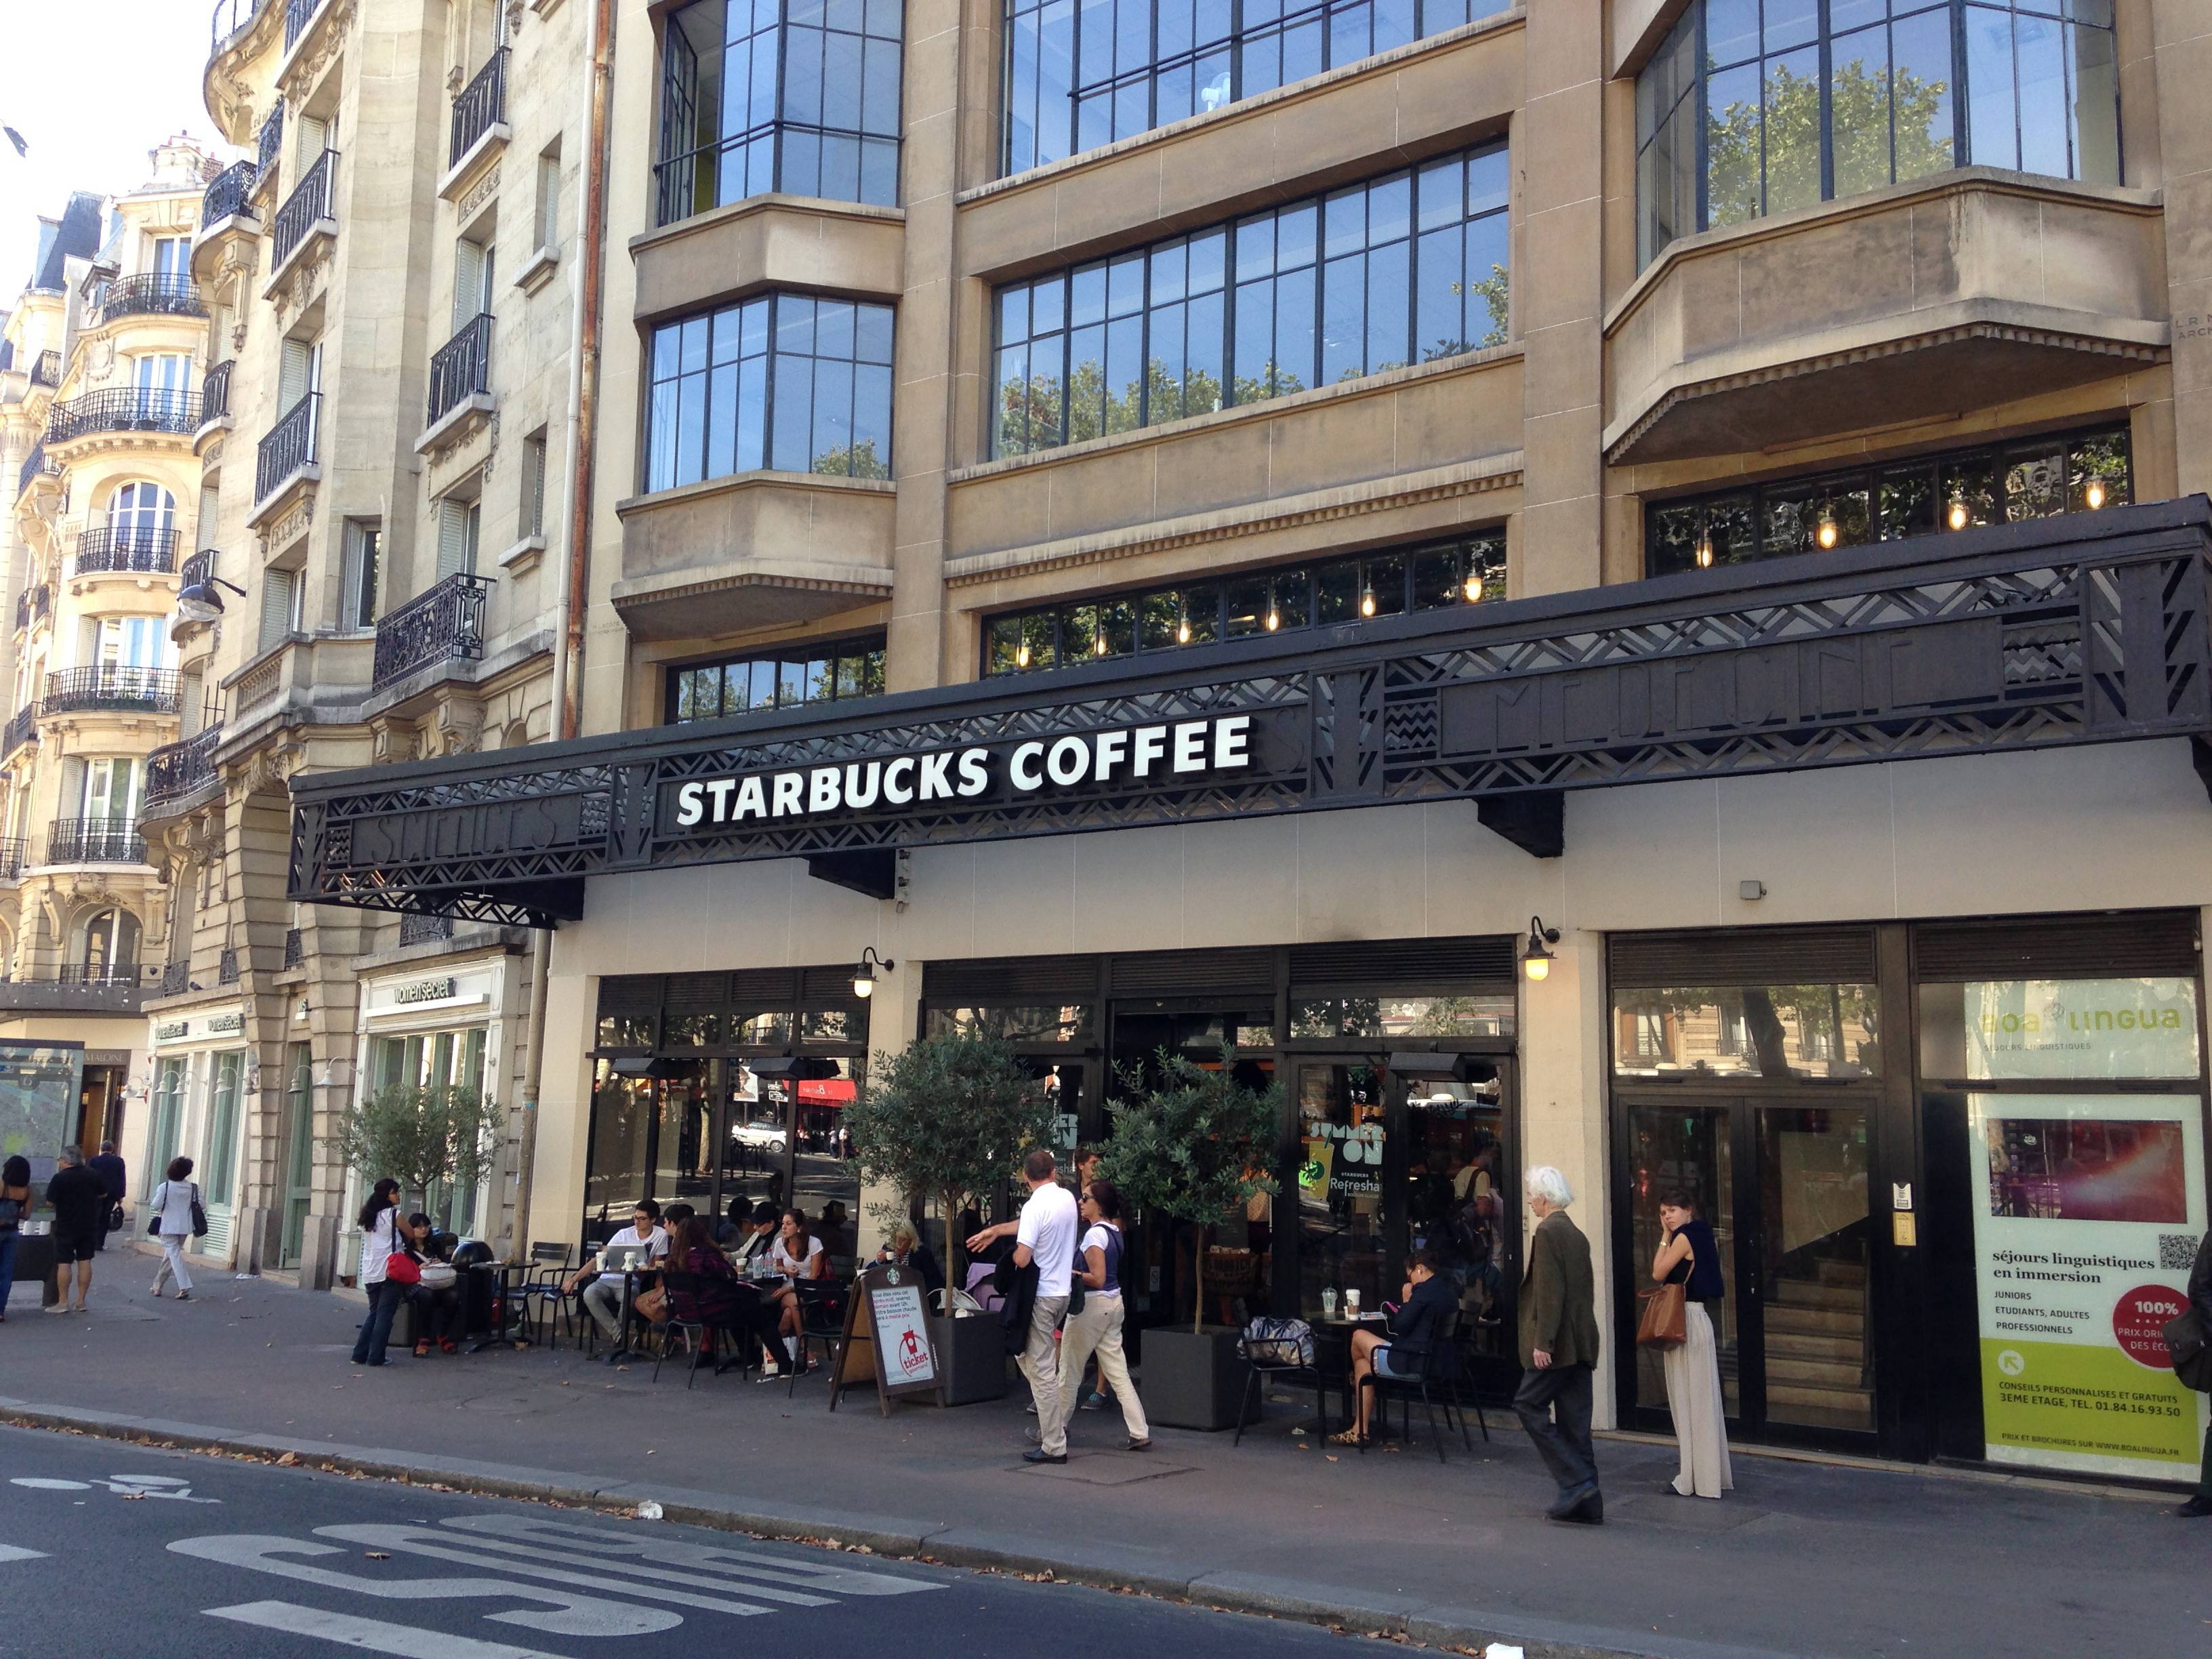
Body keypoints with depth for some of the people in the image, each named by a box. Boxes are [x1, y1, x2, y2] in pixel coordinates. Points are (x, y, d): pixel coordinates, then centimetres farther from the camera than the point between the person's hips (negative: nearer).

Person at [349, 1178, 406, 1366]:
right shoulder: (393, 1214, -7)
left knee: (374, 1313, 17)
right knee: (385, 1314, -2)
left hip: (370, 1273, 7)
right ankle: (375, 1357, -3)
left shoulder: (369, 1216, 12)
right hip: (390, 1271, -7)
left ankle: (360, 1354, 13)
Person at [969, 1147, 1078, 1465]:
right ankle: (1053, 1423, 21)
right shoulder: (1068, 1198, 6)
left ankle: (1054, 1446, -2)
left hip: (1040, 1296, -8)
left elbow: (1022, 1259, -21)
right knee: (1027, 1355, 24)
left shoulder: (1035, 1206, -18)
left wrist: (1015, 1254, 2)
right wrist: (995, 1230, 26)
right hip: (1063, 1292, 8)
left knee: (1042, 1371, -3)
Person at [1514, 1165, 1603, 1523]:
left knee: (1529, 1405, -1)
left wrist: (1543, 1342, -18)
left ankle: (1576, 1482, -8)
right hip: (1581, 1343, 9)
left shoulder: (1547, 1232, -12)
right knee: (1574, 1421, 10)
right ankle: (1587, 1502, 11)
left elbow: (1550, 1291, -19)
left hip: (1557, 1345, -9)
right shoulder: (1577, 1235, 15)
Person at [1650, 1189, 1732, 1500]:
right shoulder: (1703, 1236, 13)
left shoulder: (1684, 1238, -15)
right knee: (1700, 1399, 14)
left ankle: (1697, 1478, 1)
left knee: (1690, 1399, -4)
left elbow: (1658, 1274, -9)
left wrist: (1666, 1236, -6)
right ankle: (1711, 1473, 21)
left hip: (1687, 1320, -10)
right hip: (1698, 1319, 10)